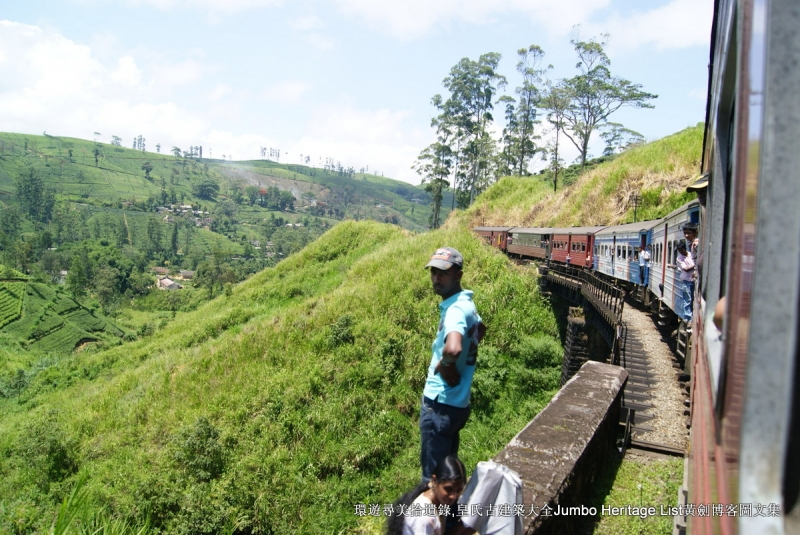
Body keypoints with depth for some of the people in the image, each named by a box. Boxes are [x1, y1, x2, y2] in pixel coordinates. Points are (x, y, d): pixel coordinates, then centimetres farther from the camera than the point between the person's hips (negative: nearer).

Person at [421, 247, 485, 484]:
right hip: (457, 402, 9)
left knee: (434, 474, 5)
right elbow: (480, 328, 30)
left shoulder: (455, 309, -23)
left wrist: (445, 366, -22)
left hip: (441, 404, -9)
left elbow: (453, 349, -43)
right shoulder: (465, 303, 7)